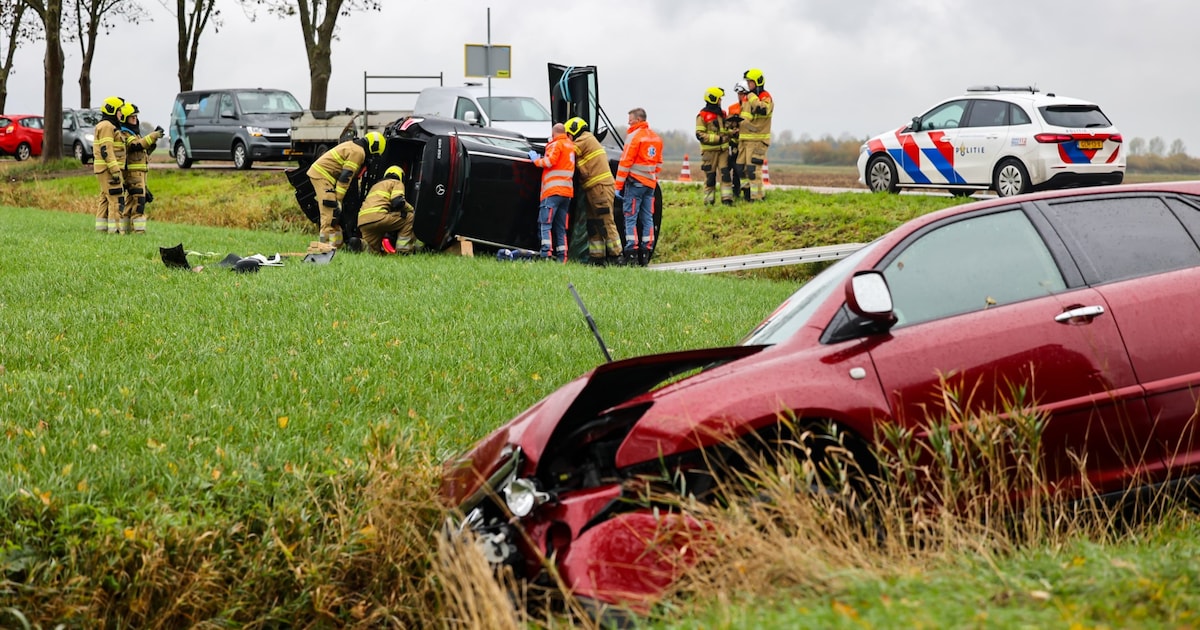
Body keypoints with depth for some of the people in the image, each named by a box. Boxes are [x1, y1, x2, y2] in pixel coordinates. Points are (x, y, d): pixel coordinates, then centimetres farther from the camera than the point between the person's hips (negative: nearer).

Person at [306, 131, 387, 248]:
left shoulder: (353, 146, 19)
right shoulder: (358, 152, -14)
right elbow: (346, 176, -19)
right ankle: (328, 243, -17)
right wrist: (338, 198, -17)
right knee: (330, 211, -14)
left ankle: (336, 243, 16)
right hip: (323, 174, -11)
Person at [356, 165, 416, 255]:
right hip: (377, 217, -8)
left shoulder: (376, 186, 38)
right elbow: (398, 202, -4)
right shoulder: (397, 183, 13)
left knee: (375, 253, 19)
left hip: (362, 223, 8)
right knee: (410, 217, 4)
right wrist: (411, 209, 14)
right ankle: (403, 249, -7)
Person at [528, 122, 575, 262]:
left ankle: (547, 253, -23)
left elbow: (550, 161, -14)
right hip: (567, 191, 7)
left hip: (553, 191, -7)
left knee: (545, 224, -10)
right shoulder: (571, 145, 20)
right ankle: (562, 258, 4)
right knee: (561, 228, 8)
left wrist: (536, 160, 2)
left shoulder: (556, 144, -3)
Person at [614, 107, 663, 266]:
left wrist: (618, 186, -12)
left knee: (630, 218, -4)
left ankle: (631, 253, -10)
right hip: (650, 183, 7)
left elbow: (625, 162, -13)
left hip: (635, 182, -7)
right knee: (647, 218, 8)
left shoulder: (634, 136, -11)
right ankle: (646, 254, 8)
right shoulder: (656, 138, 13)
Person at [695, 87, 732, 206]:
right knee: (710, 175, 0)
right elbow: (700, 134, -14)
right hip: (709, 150, -5)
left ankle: (727, 199, -6)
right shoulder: (702, 115, -6)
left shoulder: (722, 113, 15)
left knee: (725, 173, -5)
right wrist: (717, 138, -19)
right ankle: (709, 201, 7)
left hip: (723, 149, 5)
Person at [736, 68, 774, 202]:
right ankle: (746, 195, 17)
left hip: (757, 140, -9)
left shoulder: (765, 97, -9)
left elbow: (763, 110, -32)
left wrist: (752, 96, -25)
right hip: (744, 139, 9)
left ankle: (756, 198, -12)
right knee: (742, 168, 9)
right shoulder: (747, 97, 18)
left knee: (753, 169, -14)